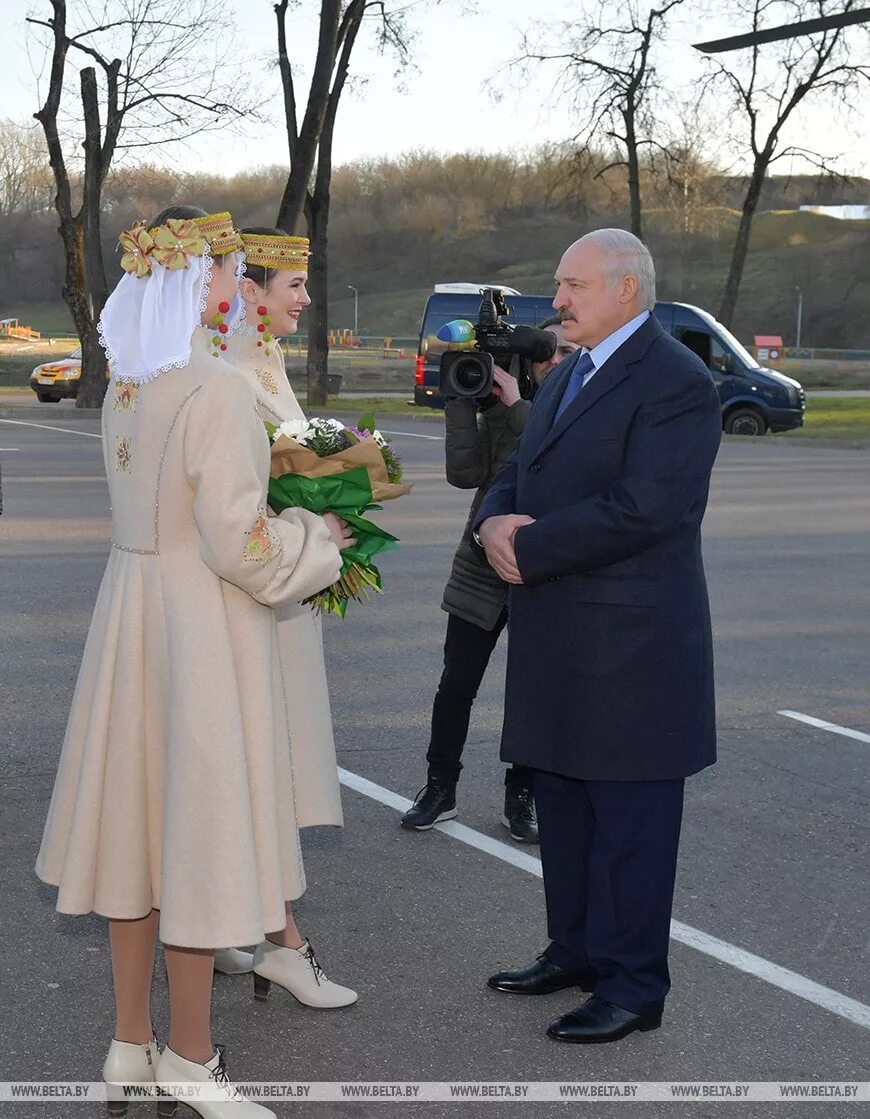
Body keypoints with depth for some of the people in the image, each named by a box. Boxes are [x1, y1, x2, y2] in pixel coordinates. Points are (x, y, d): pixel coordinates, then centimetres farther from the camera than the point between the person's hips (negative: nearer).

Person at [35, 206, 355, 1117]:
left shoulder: (126, 386, 7)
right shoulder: (216, 389, -18)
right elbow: (238, 543, -20)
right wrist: (318, 539, -2)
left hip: (132, 610, 8)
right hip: (201, 622, -8)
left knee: (140, 817, 14)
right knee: (199, 823, 3)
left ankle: (131, 1046, 27)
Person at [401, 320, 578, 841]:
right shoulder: (496, 407, 3)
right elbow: (467, 473, -7)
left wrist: (515, 404, -21)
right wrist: (463, 400, -11)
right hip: (483, 569, 2)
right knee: (456, 685, 4)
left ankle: (521, 797, 22)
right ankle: (440, 788, 20)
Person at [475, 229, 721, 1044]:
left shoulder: (676, 383, -13)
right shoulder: (567, 378, 17)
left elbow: (642, 509, -23)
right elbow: (516, 475, 19)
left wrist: (527, 549, -17)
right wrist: (494, 522, -5)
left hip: (629, 647, -9)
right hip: (556, 641, 9)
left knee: (629, 819, 0)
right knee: (562, 805, 17)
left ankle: (632, 987, 11)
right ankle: (576, 951, 32)